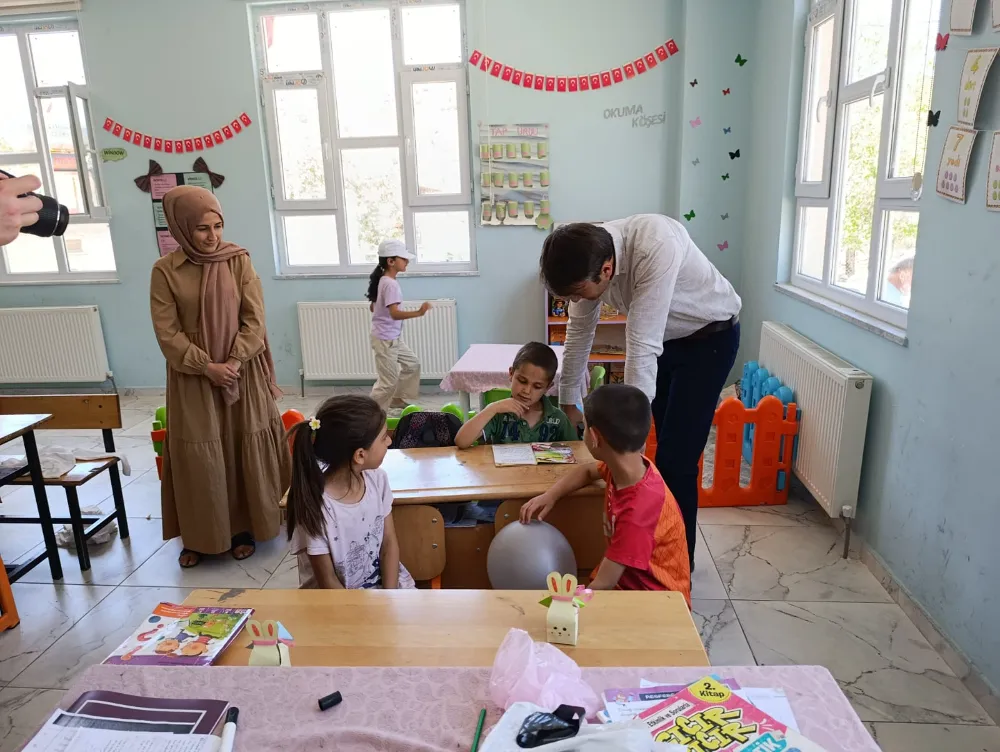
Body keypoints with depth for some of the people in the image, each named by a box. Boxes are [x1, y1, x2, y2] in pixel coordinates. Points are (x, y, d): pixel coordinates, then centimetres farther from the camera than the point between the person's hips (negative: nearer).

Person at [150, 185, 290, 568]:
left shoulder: (239, 261, -2)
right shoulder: (165, 270, -3)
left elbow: (254, 320, -5)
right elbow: (167, 332, -6)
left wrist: (234, 362, -15)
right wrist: (207, 366, -16)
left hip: (243, 375, 0)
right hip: (193, 379, 0)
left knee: (245, 450, 6)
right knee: (197, 456, 5)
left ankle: (245, 528, 21)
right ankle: (198, 536, 20)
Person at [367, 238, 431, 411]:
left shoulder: (382, 280, 8)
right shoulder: (391, 284, -23)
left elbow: (373, 307, 17)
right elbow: (394, 313, -34)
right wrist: (418, 313, -46)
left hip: (393, 338, 10)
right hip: (385, 340, -10)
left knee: (412, 364, 19)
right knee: (388, 381, -3)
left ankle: (399, 399, 30)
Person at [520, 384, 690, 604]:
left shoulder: (637, 513, -33)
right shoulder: (631, 465, -10)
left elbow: (602, 586, -27)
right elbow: (587, 471, 12)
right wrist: (550, 496, -3)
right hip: (628, 580, 7)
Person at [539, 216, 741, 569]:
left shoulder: (657, 247, -39)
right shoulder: (589, 259, -16)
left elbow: (642, 344, -39)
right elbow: (579, 333, -3)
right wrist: (567, 402, 5)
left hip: (710, 337, -6)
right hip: (665, 338, 6)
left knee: (676, 460, -8)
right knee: (666, 451, 12)